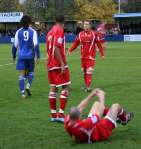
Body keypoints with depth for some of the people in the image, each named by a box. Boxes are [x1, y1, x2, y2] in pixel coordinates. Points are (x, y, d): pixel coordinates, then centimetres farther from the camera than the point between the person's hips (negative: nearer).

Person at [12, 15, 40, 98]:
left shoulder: (18, 32, 3)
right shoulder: (33, 31, -3)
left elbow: (15, 45, 5)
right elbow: (36, 45, -9)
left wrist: (14, 56, 16)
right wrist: (38, 56, -6)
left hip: (21, 56, 1)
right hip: (30, 56, -1)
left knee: (22, 74, 1)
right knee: (31, 72, 17)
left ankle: (23, 92, -8)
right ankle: (28, 85, -6)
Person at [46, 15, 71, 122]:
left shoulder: (50, 32, 15)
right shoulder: (59, 30, -10)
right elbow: (56, 48, -20)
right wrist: (62, 64, -21)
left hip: (50, 64, 8)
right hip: (59, 64, -8)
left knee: (53, 88, 10)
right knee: (65, 87, -4)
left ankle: (53, 114, 11)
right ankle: (61, 114, -10)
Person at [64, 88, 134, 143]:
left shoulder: (67, 122, -27)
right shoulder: (84, 125, -47)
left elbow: (80, 107, -9)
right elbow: (99, 115, -27)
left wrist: (91, 95, -6)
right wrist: (102, 97, -12)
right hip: (101, 133, -6)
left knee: (96, 103, 19)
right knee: (116, 106, 5)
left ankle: (115, 116, 45)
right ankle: (125, 118, 42)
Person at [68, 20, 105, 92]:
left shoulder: (93, 34, -5)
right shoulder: (80, 34, 7)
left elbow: (99, 44, -1)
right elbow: (75, 43, 8)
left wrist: (102, 53, -1)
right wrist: (70, 50, -4)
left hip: (91, 56, -5)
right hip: (83, 56, 5)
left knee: (89, 72, -12)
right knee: (84, 72, 12)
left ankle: (88, 87, -13)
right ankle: (86, 85, 25)